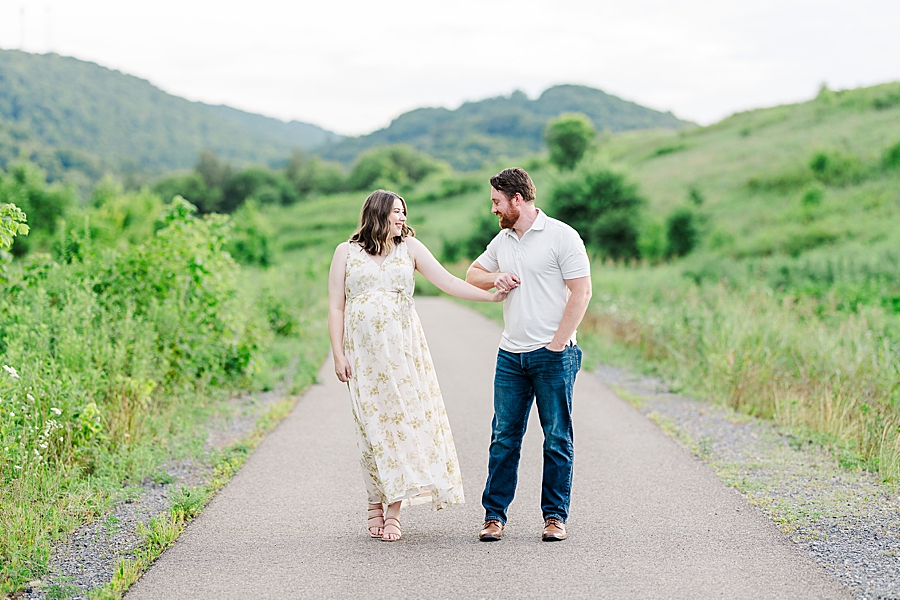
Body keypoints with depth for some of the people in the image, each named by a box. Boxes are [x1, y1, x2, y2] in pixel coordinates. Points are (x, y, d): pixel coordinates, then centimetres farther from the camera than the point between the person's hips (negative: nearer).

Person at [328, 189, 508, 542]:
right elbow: (336, 306, 5)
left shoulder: (409, 248, 9)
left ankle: (393, 511, -1)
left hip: (403, 349, 1)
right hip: (364, 351, -1)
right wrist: (338, 354, -3)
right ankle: (376, 505, 7)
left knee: (402, 419, -5)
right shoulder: (346, 253, 7)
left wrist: (490, 296, -10)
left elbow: (445, 281, 1)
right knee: (372, 425, -2)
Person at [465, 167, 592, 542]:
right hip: (510, 356, 6)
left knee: (557, 438, 2)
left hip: (553, 356, -5)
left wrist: (557, 344, -13)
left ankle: (555, 516, 9)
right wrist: (495, 278, 4)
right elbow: (473, 273, 28)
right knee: (503, 437, 4)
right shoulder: (502, 240, 14)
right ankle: (494, 515, 10)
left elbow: (581, 292, -9)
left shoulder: (561, 236, -6)